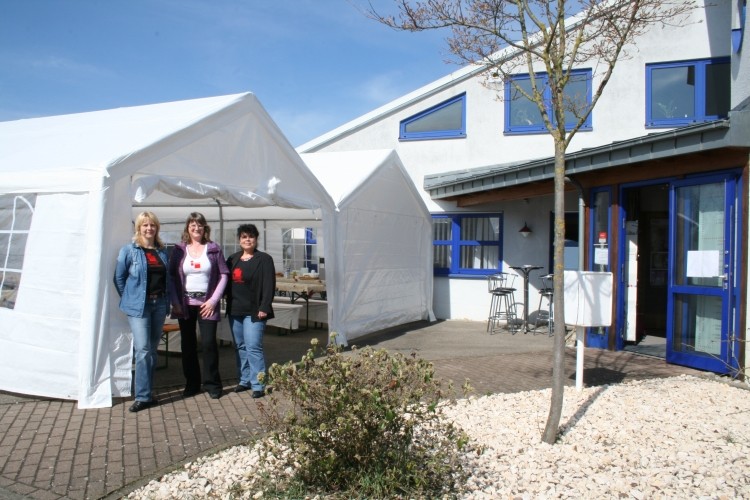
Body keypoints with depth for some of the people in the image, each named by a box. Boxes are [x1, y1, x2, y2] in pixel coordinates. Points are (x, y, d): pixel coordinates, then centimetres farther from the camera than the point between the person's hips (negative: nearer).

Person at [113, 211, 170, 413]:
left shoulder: (162, 251, 11)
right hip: (139, 306, -5)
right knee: (143, 350, -10)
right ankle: (143, 396, -3)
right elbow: (119, 278, 1)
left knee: (152, 350, 11)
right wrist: (129, 299, 1)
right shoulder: (129, 250, -3)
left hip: (159, 304, 5)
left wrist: (170, 300, 9)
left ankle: (147, 392, 22)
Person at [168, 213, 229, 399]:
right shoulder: (179, 250, 5)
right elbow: (171, 277, 4)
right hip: (185, 304, 2)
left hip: (206, 304, -2)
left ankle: (212, 384, 9)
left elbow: (223, 275, 1)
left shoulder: (214, 249, 3)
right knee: (188, 344, 8)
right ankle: (191, 384, 20)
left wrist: (213, 300, -7)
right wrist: (175, 302, -4)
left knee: (208, 343, -4)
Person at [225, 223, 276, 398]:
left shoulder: (264, 259, -4)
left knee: (253, 347, -10)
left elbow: (269, 285, -11)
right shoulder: (233, 259, 14)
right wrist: (229, 304, 4)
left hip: (254, 311, -6)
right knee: (240, 347, 12)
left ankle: (258, 385, -4)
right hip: (235, 311, 6)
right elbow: (227, 282, 16)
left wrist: (264, 307, -18)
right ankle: (245, 380, 22)